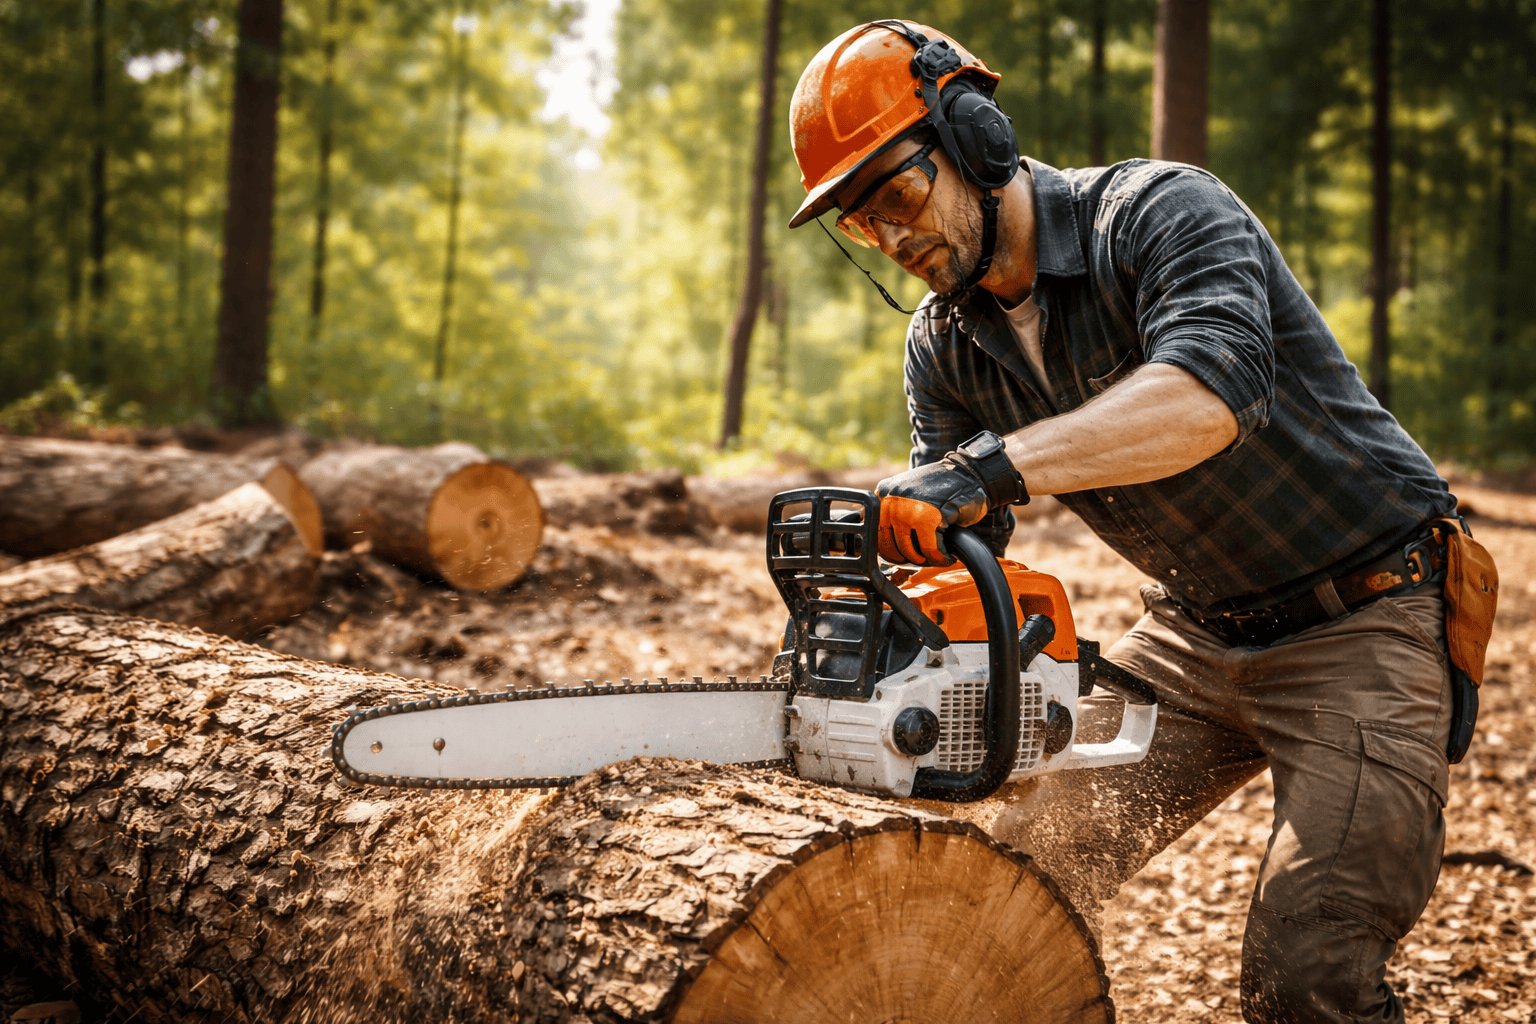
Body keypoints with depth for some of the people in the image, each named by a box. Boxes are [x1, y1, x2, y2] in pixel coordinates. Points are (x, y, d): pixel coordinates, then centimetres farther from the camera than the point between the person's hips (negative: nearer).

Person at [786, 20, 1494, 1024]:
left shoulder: (1160, 211, -21)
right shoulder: (945, 346, 1)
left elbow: (1211, 389, -40)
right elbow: (954, 550, -4)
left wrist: (992, 465, -49)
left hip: (1369, 621, -7)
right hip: (1194, 631, 7)